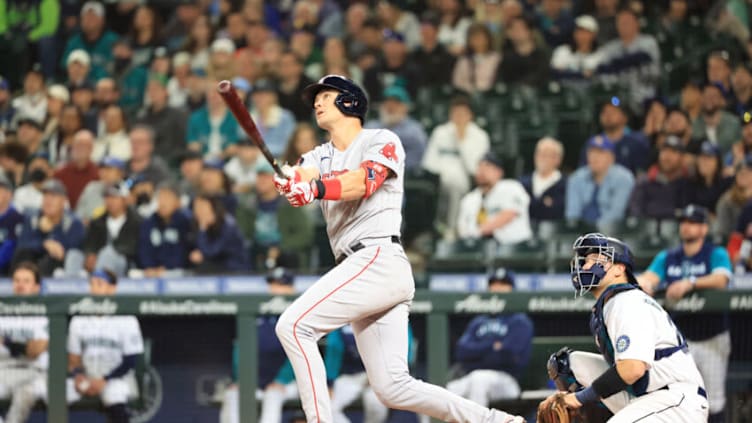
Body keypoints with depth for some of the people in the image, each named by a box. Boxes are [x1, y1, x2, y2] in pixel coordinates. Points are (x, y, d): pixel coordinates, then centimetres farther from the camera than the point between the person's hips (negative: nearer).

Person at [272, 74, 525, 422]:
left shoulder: (382, 142, 4)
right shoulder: (320, 157, 23)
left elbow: (363, 182, -18)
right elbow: (304, 177, -1)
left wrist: (316, 189, -37)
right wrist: (292, 181, -27)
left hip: (379, 260, -7)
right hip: (360, 268, 7)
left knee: (294, 325, -18)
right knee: (393, 389, 0)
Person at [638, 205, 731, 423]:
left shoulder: (717, 254, -3)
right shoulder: (667, 257, 10)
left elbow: (721, 280, -22)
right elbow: (649, 277, -5)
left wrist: (690, 283, -40)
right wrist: (645, 283, -31)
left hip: (712, 338, -3)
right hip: (680, 339, 3)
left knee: (714, 402, -2)